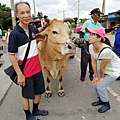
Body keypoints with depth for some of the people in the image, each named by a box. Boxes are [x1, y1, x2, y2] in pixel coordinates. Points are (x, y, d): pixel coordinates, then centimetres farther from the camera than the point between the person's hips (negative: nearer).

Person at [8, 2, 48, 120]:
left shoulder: (31, 28, 0)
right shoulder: (15, 33, -20)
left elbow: (38, 31, 27)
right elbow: (11, 55, -17)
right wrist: (19, 74, -17)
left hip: (37, 68, 7)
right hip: (25, 71, -6)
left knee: (38, 91, 21)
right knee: (26, 94, 13)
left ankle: (35, 110, 45)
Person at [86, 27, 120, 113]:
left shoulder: (106, 50, -38)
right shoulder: (91, 47, -15)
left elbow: (102, 67, -24)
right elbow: (94, 62, -7)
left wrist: (101, 78, -10)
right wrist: (96, 76, -2)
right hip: (102, 69, 7)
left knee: (100, 86, -6)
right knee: (95, 84, 6)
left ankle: (106, 104, 22)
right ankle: (101, 100, 34)